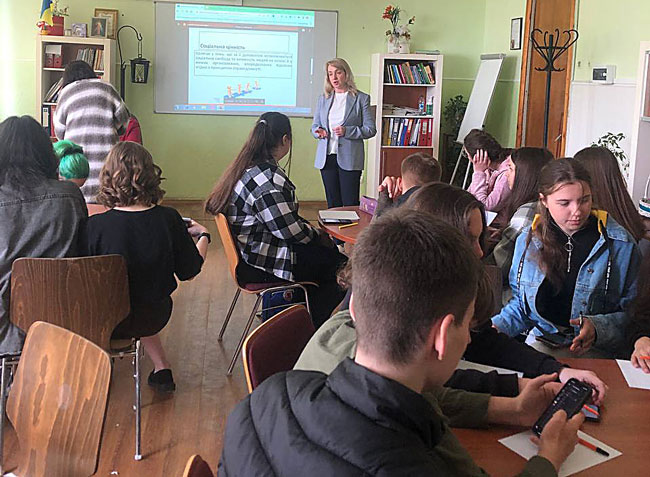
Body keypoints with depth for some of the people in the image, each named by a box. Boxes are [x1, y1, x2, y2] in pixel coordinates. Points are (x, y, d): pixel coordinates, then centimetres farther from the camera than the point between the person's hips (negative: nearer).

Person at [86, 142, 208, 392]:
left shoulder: (94, 226, -25)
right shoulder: (169, 219, -18)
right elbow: (189, 271, -4)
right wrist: (202, 236, 14)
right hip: (154, 317, 2)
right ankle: (162, 369, 34)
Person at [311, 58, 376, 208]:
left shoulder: (361, 99, 0)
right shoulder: (323, 98, 13)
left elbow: (371, 129, -3)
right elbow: (315, 125, 18)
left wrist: (347, 131, -17)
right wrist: (318, 131, -6)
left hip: (349, 159, -4)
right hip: (326, 157, 4)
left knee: (350, 204, -5)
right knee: (332, 203, 9)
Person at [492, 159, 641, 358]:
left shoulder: (620, 243, -6)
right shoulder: (528, 240, 5)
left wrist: (597, 328, -24)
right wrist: (496, 327, -6)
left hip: (596, 350, -3)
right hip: (541, 341, 3)